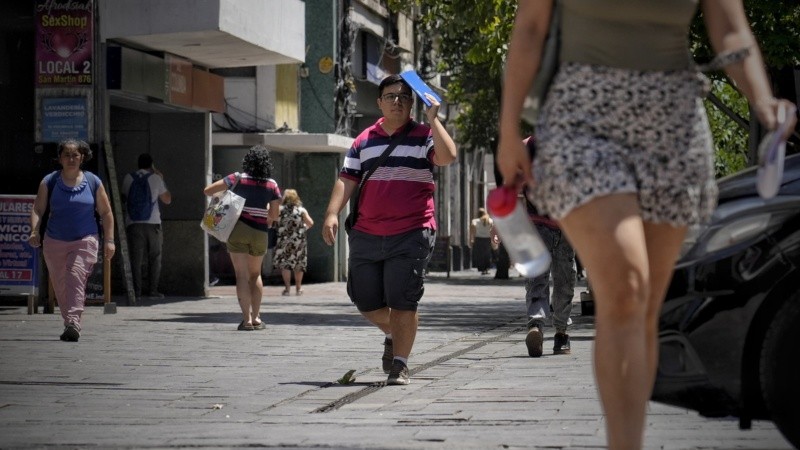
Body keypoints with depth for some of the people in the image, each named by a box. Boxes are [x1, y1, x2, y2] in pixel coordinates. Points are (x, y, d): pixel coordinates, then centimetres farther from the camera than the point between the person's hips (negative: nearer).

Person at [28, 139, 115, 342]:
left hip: (85, 241, -2)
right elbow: (38, 209, 1)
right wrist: (35, 231, -16)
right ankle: (69, 325, 18)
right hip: (55, 242, 2)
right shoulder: (49, 182, 4)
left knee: (76, 277, -20)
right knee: (60, 285, 5)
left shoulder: (93, 182, 4)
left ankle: (73, 322, -30)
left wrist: (109, 240, 3)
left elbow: (106, 213, 9)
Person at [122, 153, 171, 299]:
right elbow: (167, 200, 9)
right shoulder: (155, 178, 1)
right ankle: (153, 290, 1)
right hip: (152, 223, -1)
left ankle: (136, 291, -3)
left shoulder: (128, 179, 6)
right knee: (155, 258, 6)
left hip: (133, 223, 1)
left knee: (136, 258, 2)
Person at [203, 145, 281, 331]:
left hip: (238, 230, -2)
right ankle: (256, 318, 16)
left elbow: (208, 190, -4)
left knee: (242, 275, -2)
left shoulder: (238, 179, -4)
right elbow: (274, 215, 2)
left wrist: (220, 194, 16)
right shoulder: (272, 185, 1)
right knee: (255, 274, 20)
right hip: (260, 233, 2)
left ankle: (247, 320, -10)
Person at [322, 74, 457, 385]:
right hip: (366, 234, 4)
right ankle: (393, 335, 36)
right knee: (365, 300, 7)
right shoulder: (364, 141, 13)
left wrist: (433, 119, -14)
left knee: (402, 302, -6)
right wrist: (332, 213, -4)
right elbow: (347, 180, 9)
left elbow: (448, 156, -17)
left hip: (412, 234, -4)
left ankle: (400, 364, 3)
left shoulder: (423, 136, 3)